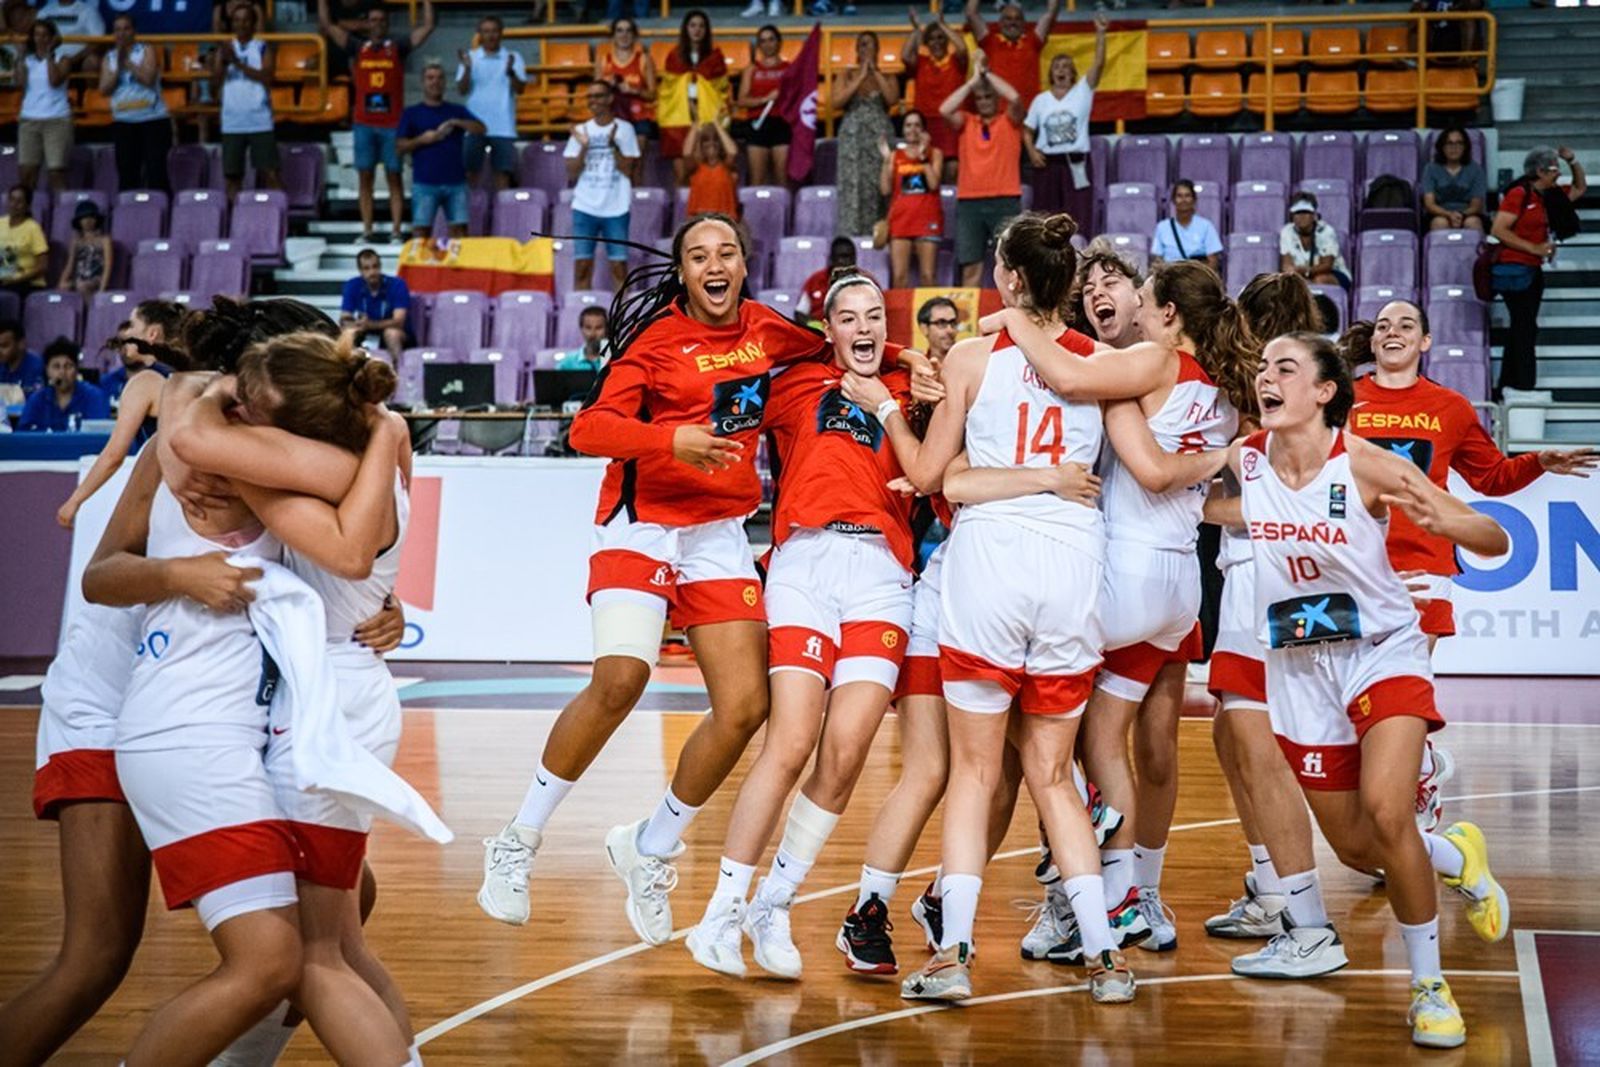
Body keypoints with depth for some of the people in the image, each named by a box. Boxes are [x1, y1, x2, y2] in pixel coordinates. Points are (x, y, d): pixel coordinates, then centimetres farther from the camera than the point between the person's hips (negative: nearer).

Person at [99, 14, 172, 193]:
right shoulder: (109, 57, 13)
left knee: (156, 171, -9)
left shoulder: (147, 51, 2)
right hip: (123, 122, 4)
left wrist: (127, 61, -11)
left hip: (153, 119, -4)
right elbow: (104, 89, 1)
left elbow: (148, 79, -13)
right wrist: (118, 66, -7)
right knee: (126, 173, 2)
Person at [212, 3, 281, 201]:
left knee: (269, 174, -5)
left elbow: (267, 77, -11)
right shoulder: (224, 49, 9)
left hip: (260, 121, -2)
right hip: (232, 122, 2)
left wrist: (238, 63, -17)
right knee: (232, 175, 3)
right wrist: (223, 63, -14)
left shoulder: (263, 48, 4)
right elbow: (215, 86, 3)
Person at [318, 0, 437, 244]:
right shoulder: (357, 47, 9)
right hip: (363, 123, 2)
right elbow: (326, 25, 8)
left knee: (394, 177, 0)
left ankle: (397, 231, 0)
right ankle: (367, 231, 7)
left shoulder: (398, 47, 5)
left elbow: (427, 27, -1)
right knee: (365, 177, 3)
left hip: (392, 124, -2)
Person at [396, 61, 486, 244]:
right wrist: (422, 139, -11)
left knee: (460, 229, -1)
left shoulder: (457, 111, 15)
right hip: (425, 183, -2)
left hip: (455, 182, 2)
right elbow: (400, 147, 5)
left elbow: (481, 129, 1)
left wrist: (456, 123, -13)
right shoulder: (411, 113, 11)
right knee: (421, 229, -6)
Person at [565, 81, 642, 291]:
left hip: (616, 209, -2)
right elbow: (572, 173, 4)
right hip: (585, 207, 2)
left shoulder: (624, 129, 2)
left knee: (618, 264, -2)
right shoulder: (581, 131, 8)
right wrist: (583, 148, -10)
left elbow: (628, 170, -4)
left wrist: (613, 145, -16)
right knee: (582, 264, 0)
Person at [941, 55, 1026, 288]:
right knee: (971, 267, -1)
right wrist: (973, 79, -4)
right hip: (969, 201, 2)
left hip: (1005, 201, -2)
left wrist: (987, 73, -3)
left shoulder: (1010, 121, 8)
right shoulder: (966, 122, 12)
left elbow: (1014, 98, -12)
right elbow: (945, 109, -6)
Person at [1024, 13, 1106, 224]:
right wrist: (1031, 151, -6)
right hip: (1047, 163, 2)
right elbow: (1027, 131, 13)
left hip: (1076, 163, -2)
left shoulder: (1082, 92, 3)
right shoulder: (1041, 100, 8)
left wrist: (1100, 34, -20)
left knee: (1078, 218, -5)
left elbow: (1099, 65, -9)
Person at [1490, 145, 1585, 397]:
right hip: (1514, 269, -9)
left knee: (1521, 329, 10)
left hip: (1532, 271, 9)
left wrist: (1573, 161, 13)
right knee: (1525, 328, -11)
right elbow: (1498, 230, -19)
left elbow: (1580, 189, 30)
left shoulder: (1548, 197, 14)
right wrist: (1534, 248, -19)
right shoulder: (1519, 193, -11)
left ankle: (1506, 389, 15)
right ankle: (1523, 386, -10)